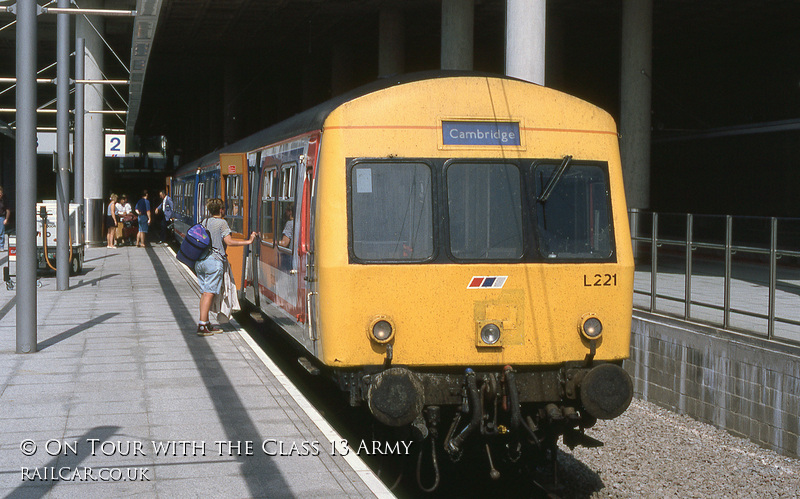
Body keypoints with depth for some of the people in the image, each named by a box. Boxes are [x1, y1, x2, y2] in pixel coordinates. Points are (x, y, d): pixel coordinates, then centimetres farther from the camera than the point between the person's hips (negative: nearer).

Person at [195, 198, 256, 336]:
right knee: (209, 293, -9)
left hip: (200, 261, 7)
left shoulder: (205, 222, 16)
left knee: (204, 292, 11)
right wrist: (248, 241, -9)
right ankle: (202, 326, -15)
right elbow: (228, 241, -13)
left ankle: (206, 324, 14)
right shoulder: (222, 223, -5)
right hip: (214, 260, -7)